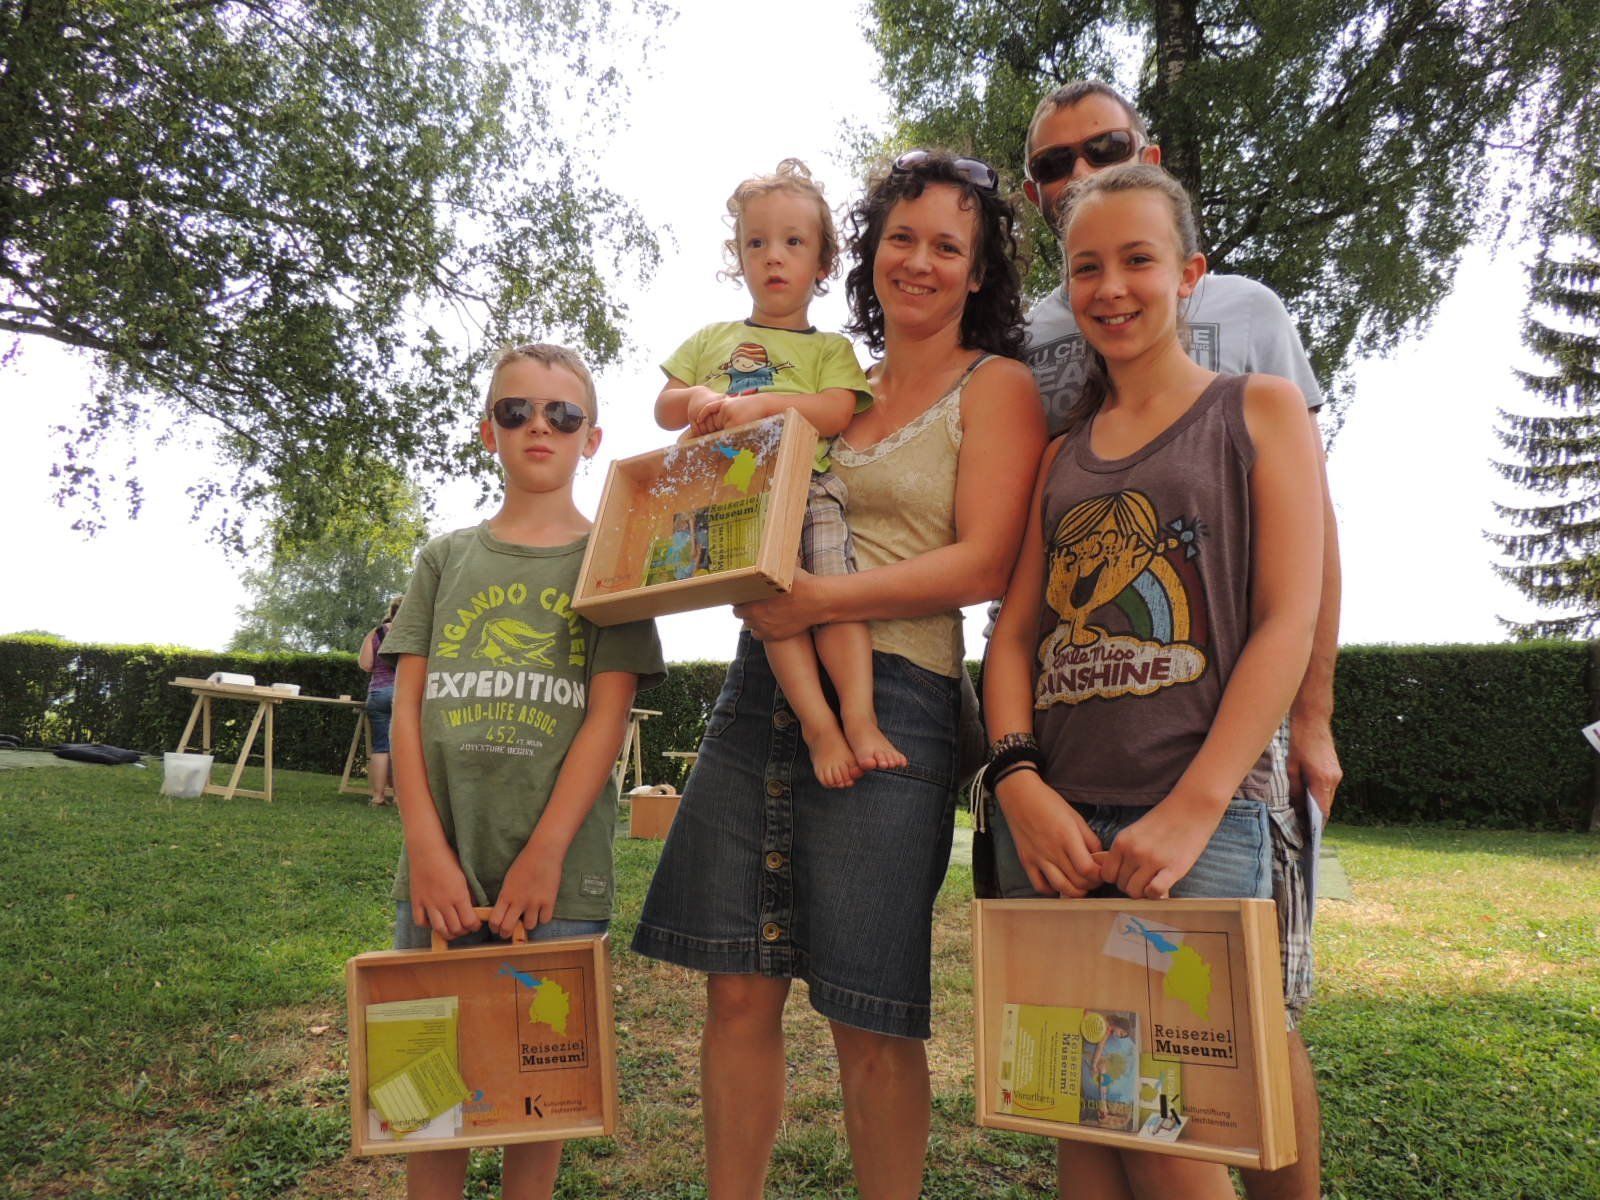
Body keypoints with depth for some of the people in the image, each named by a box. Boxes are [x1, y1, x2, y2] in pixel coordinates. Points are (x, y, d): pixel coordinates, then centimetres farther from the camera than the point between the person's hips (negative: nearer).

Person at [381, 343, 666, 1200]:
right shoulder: (447, 558, 10)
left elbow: (607, 718, -5)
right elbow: (408, 707, 4)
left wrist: (543, 856, -12)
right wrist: (428, 850, -6)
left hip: (557, 868, -2)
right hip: (440, 864, 2)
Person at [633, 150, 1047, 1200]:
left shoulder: (997, 386, 3)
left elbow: (982, 564, -9)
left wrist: (822, 600, -18)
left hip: (892, 698, -5)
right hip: (762, 690, 5)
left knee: (871, 1019, 4)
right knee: (741, 990, 8)